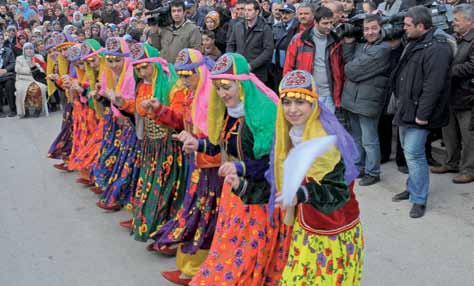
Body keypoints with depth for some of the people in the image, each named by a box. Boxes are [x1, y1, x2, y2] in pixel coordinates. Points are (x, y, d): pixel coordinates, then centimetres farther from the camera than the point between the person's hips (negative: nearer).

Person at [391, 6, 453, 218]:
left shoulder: (436, 49, -19)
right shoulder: (413, 44, 13)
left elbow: (433, 86, -25)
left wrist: (423, 114, -25)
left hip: (418, 113, -10)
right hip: (406, 109, 10)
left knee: (414, 154, -8)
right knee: (409, 151, 18)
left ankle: (419, 200, 2)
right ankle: (413, 188, 33)